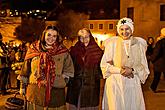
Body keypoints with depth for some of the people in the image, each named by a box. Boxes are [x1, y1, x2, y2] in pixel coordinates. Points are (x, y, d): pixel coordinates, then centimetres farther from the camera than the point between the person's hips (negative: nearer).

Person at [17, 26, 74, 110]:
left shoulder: (63, 51, 3)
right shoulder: (33, 49, 4)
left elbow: (68, 70, 11)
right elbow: (26, 68, 9)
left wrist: (62, 81, 0)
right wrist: (23, 85, 10)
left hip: (56, 92, 0)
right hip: (35, 91, 1)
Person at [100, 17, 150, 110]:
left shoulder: (139, 43, 5)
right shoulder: (112, 43, 0)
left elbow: (143, 66, 7)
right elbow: (104, 65, -1)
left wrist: (132, 70, -13)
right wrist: (120, 70, -15)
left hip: (133, 84, 2)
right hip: (115, 83, -1)